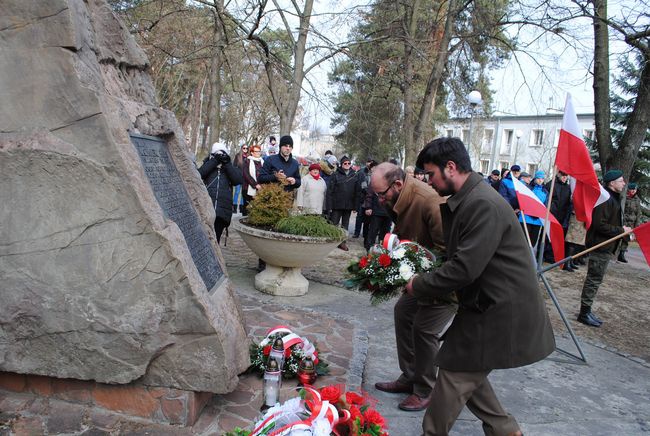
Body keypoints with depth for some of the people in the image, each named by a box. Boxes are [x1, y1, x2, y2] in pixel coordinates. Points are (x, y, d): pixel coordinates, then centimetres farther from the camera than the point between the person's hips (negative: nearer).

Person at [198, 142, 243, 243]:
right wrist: (214, 161, -5)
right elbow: (200, 174, -3)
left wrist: (227, 163, -2)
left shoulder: (231, 169, 20)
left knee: (215, 237, 3)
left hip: (222, 210, 1)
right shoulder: (208, 166, 19)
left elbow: (238, 180, -1)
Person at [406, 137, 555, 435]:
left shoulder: (483, 205, -24)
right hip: (486, 305, 10)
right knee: (467, 372, 18)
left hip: (499, 313, -10)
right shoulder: (462, 201, 8)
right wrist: (425, 278, 3)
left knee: (455, 375, 1)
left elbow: (465, 268, -27)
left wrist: (418, 285, -14)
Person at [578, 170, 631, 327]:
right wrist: (621, 230, -18)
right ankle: (584, 313, 4)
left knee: (594, 279, 15)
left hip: (606, 247, 11)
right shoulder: (605, 199, -19)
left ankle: (586, 310, 23)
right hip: (600, 246, -11)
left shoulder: (613, 198, 16)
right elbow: (600, 225, -24)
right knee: (594, 280, -4)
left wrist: (623, 230, 9)